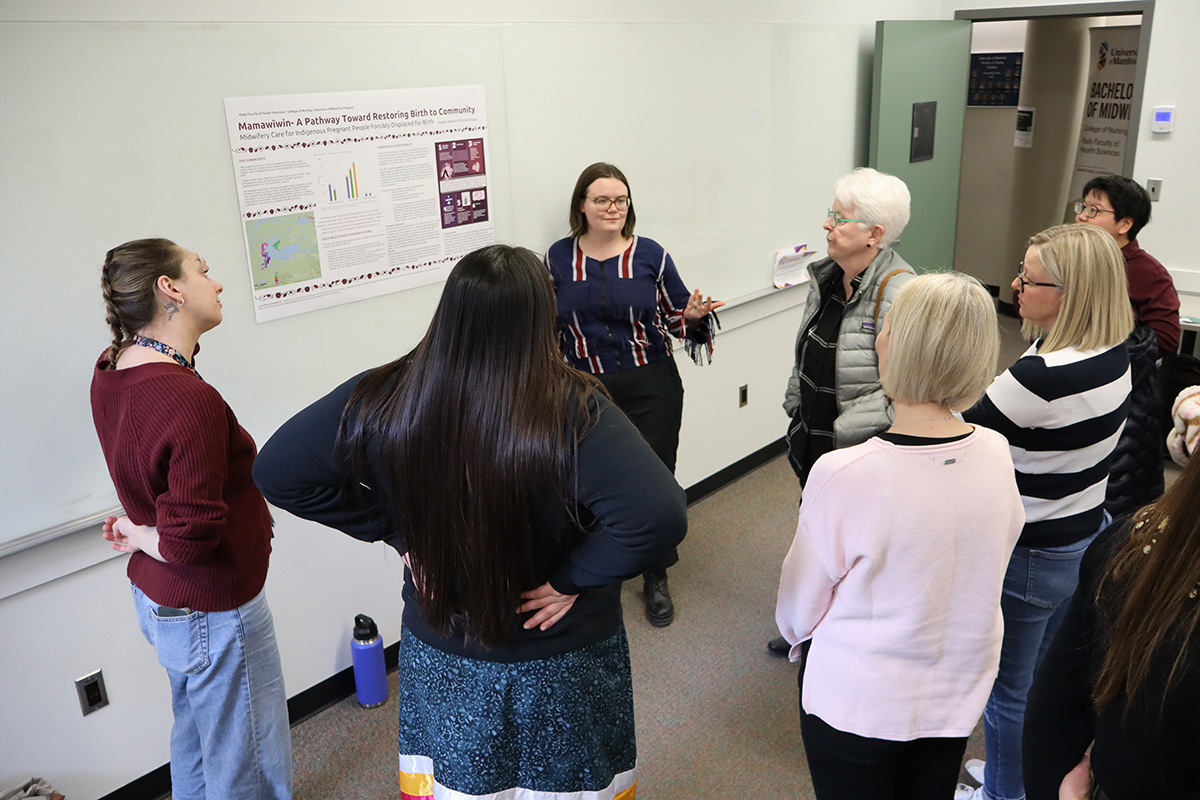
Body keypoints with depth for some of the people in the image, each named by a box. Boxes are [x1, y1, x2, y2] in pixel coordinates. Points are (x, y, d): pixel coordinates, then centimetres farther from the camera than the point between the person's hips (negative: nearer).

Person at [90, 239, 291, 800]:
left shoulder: (110, 370, -4)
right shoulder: (191, 402, -31)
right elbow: (191, 539, -28)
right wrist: (140, 538, -11)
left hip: (158, 600, 10)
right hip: (211, 615, -9)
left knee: (194, 743, 30)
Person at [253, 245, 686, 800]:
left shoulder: (383, 401, -19)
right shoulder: (571, 412, -29)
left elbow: (277, 472, -9)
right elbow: (660, 517, -38)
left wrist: (397, 531, -8)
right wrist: (573, 578, -22)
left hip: (439, 656, 2)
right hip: (561, 667, -2)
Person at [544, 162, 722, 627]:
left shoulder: (650, 254, 0)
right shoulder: (558, 258, 3)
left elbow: (675, 316, 7)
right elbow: (548, 325, 14)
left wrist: (693, 315, -14)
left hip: (651, 387, -1)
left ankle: (656, 579, 24)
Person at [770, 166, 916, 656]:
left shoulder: (897, 294, -24)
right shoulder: (825, 278, 4)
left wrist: (847, 431, -22)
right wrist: (797, 415, 17)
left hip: (858, 454, -8)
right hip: (813, 442, 8)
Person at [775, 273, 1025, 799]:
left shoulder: (841, 476, -30)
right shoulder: (996, 454, -15)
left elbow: (800, 605, -16)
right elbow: (993, 560, 2)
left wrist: (797, 636, 8)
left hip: (855, 700, -4)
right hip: (958, 695, 4)